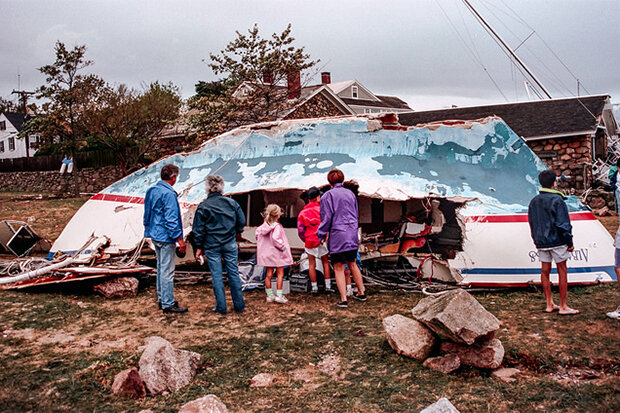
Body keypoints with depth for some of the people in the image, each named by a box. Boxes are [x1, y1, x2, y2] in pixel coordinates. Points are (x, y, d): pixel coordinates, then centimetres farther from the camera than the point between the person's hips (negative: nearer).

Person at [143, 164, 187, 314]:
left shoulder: (151, 190, 10)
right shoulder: (168, 194, -19)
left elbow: (147, 214, 18)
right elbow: (171, 219, -21)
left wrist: (148, 229, 26)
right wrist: (179, 238, -19)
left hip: (155, 236, 10)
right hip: (166, 237, -10)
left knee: (161, 268, 18)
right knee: (167, 271, -3)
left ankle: (162, 299, 28)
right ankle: (168, 304, 3)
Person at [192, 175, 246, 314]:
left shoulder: (203, 206, -7)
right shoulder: (231, 203, 0)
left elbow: (198, 229, -5)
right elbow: (242, 221, 5)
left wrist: (199, 247, 4)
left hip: (211, 246, -2)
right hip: (230, 244, 2)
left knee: (216, 276, 5)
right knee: (233, 273, 10)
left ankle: (221, 307, 9)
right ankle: (239, 305, 16)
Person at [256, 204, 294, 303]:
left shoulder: (264, 225, 3)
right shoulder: (277, 226, -18)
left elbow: (257, 232, 8)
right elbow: (275, 238, -28)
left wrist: (261, 244, 17)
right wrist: (282, 247, -18)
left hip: (267, 253, 7)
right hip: (276, 254, -7)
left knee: (269, 274, 11)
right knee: (280, 274, 3)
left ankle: (269, 295, 17)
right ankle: (279, 295, 1)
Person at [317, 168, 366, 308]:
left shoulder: (328, 196, -9)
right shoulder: (350, 194, 8)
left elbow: (326, 218, -11)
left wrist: (321, 235, 1)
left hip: (337, 235, -5)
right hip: (352, 234, 5)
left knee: (339, 268, 2)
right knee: (352, 264, 20)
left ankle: (343, 299, 1)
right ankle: (361, 293, 27)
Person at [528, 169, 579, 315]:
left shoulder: (534, 201, 9)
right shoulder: (557, 200, -12)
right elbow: (563, 224, -14)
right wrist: (569, 242, -7)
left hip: (541, 242, 6)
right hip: (557, 241, -6)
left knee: (545, 271, 10)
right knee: (562, 271, 2)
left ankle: (549, 304, 16)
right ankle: (563, 306, 6)